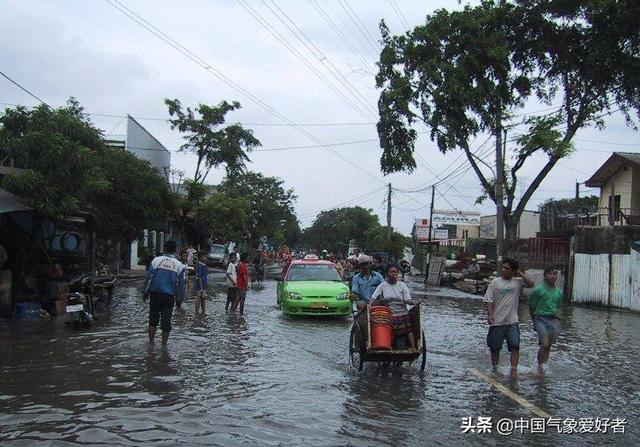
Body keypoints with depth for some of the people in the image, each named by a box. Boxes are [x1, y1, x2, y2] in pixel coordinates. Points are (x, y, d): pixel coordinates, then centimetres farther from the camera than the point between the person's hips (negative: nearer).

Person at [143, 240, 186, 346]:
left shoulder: (156, 260, -3)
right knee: (166, 322, 6)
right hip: (169, 296, -1)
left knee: (153, 319, 15)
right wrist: (180, 296, 14)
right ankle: (164, 345, 10)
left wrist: (146, 291, 11)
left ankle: (151, 342, 20)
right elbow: (181, 283, 3)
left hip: (155, 294, 1)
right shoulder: (179, 265, -1)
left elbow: (148, 277, 0)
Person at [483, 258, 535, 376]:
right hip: (497, 322, 0)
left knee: (515, 346, -10)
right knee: (495, 347, 10)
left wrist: (519, 273, -5)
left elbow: (531, 283, -12)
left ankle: (513, 371, -7)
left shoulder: (518, 282, 5)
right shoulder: (495, 282, 0)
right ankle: (495, 369, 26)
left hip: (512, 321, 0)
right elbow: (489, 300, -4)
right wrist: (490, 315, -17)